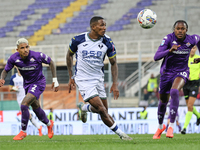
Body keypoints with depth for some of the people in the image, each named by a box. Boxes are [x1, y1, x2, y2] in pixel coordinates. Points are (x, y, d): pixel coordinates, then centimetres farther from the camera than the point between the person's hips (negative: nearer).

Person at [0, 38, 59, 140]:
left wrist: (55, 80, -7)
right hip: (27, 84, 5)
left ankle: (23, 131, -4)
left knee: (24, 105, -20)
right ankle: (49, 124, 48)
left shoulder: (37, 56, -26)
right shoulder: (14, 58, -17)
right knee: (36, 108, 19)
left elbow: (51, 63, -8)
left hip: (38, 83, -5)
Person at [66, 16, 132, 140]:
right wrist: (71, 77, 7)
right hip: (83, 80, -4)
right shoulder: (78, 40, -11)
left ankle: (84, 108, 39)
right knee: (102, 110, -14)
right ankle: (120, 133, -2)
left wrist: (115, 84, -4)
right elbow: (69, 55, 8)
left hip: (98, 79, 4)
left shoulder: (107, 43, -7)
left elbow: (113, 63, 4)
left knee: (103, 110, 8)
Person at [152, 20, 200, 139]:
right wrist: (170, 50, -45)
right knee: (163, 101, 13)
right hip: (167, 72, 1)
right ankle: (160, 127, 42)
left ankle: (171, 126, -27)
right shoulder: (168, 38, -20)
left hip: (182, 72, -1)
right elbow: (156, 57, -30)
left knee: (174, 91, -32)